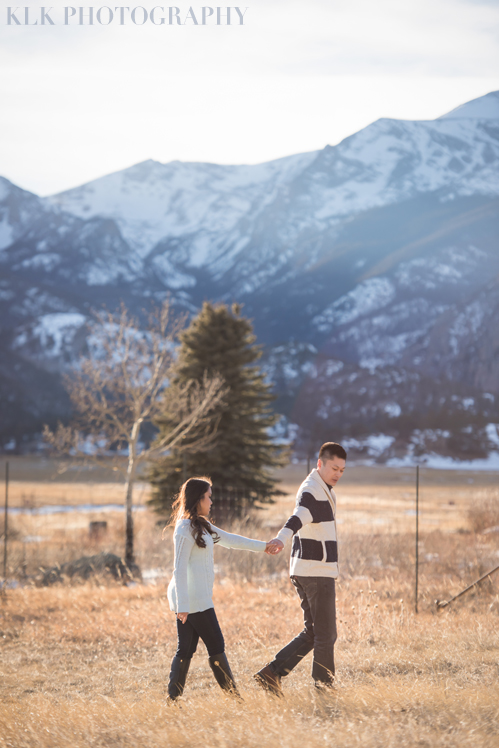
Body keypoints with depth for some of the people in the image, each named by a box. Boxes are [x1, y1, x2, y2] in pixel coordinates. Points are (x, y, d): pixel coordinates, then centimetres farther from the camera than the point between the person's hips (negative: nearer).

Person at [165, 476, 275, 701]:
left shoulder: (200, 525, 15)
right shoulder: (186, 529, -14)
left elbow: (229, 539, 25)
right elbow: (179, 568, -18)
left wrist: (262, 546, 30)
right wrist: (182, 605, -22)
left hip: (190, 599, 10)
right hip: (193, 598, -10)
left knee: (186, 649, 8)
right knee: (216, 646, -2)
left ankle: (173, 699, 8)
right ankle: (232, 696, 5)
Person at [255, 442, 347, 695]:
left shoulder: (323, 489, 17)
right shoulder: (312, 491, -16)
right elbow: (299, 517, -37)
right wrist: (282, 538, -54)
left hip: (307, 571, 10)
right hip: (316, 571, -10)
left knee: (312, 633, 13)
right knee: (326, 634, -1)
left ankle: (272, 672, 7)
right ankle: (324, 687, 7)